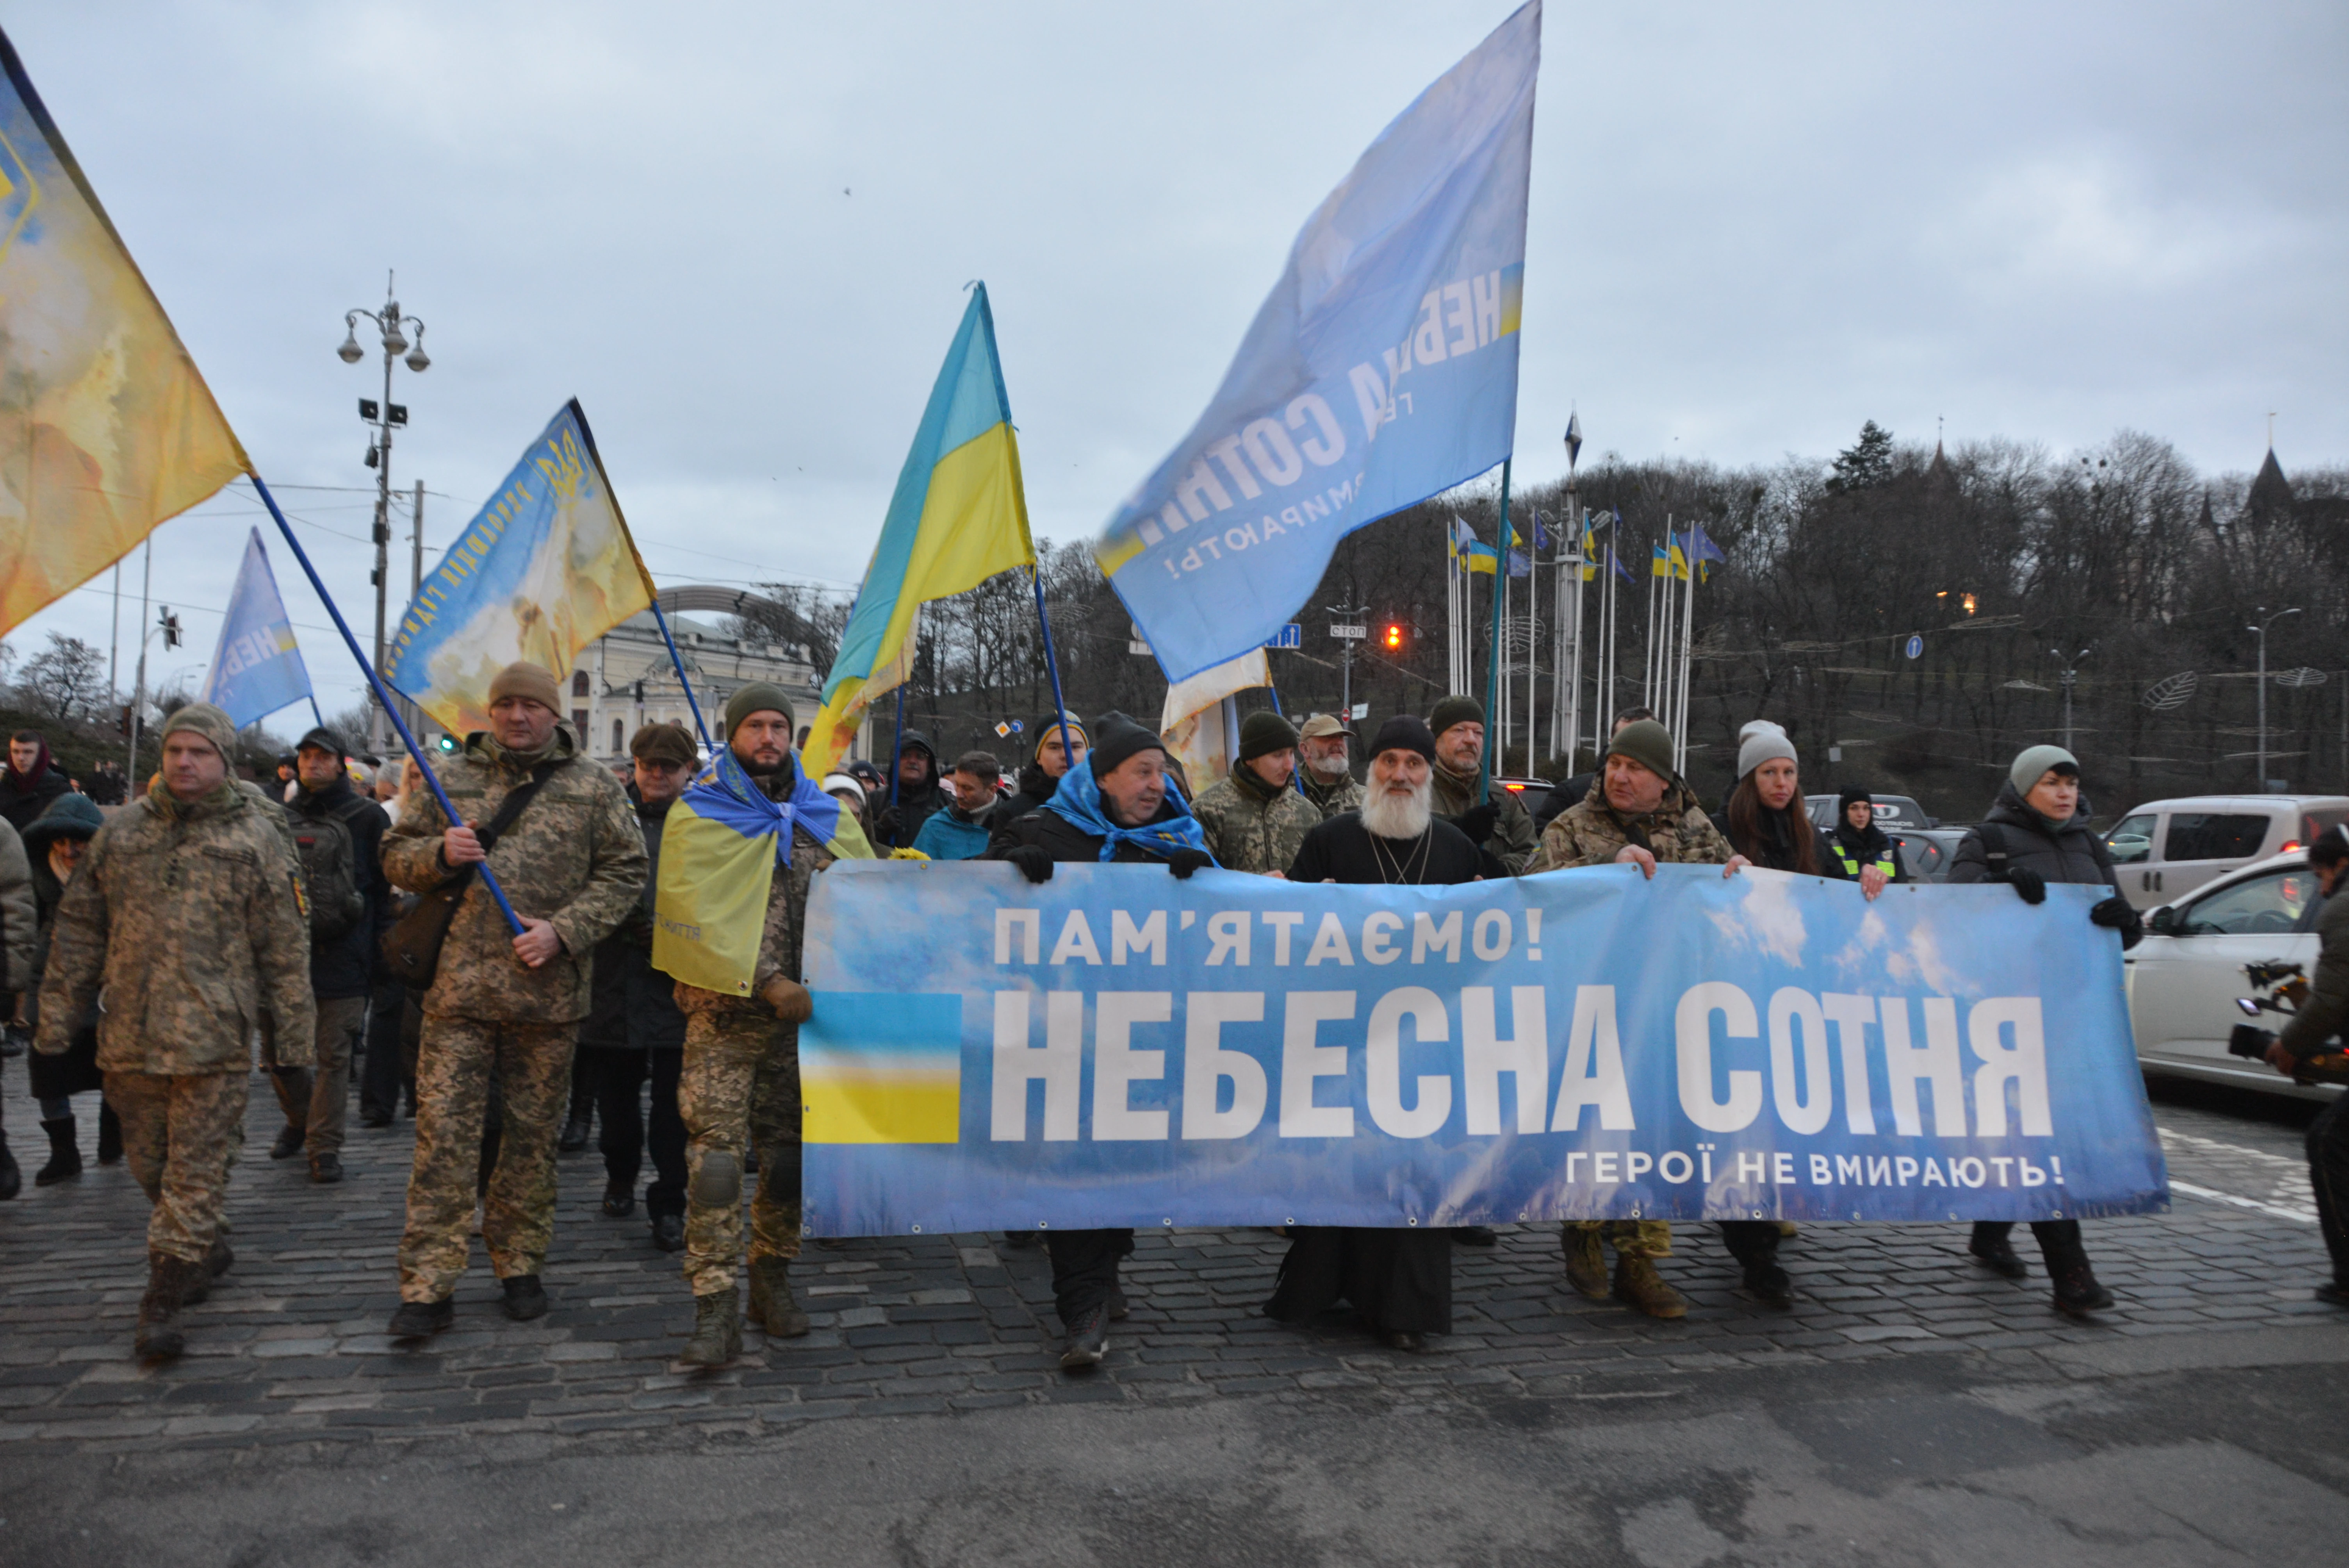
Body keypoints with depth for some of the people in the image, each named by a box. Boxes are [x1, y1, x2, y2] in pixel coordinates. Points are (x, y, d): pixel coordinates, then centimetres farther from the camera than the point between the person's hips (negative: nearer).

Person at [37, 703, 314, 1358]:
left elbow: (285, 942, 0)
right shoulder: (121, 833, 9)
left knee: (196, 1172, -2)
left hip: (214, 1037, -4)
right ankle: (208, 1251, 36)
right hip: (131, 1033, 4)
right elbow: (79, 930, 13)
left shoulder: (255, 838, 0)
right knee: (150, 1163, 16)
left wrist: (294, 1028, -3)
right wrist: (58, 1014, 9)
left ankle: (163, 1303, 5)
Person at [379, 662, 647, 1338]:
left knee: (533, 1132, 10)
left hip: (548, 991, 0)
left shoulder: (593, 787, 4)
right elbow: (395, 855, 14)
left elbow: (625, 871, 2)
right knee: (443, 1132, -1)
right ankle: (428, 1287, 7)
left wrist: (564, 930, -10)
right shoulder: (451, 778, 9)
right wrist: (439, 854, -9)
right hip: (458, 987, 1)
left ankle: (520, 1264, 26)